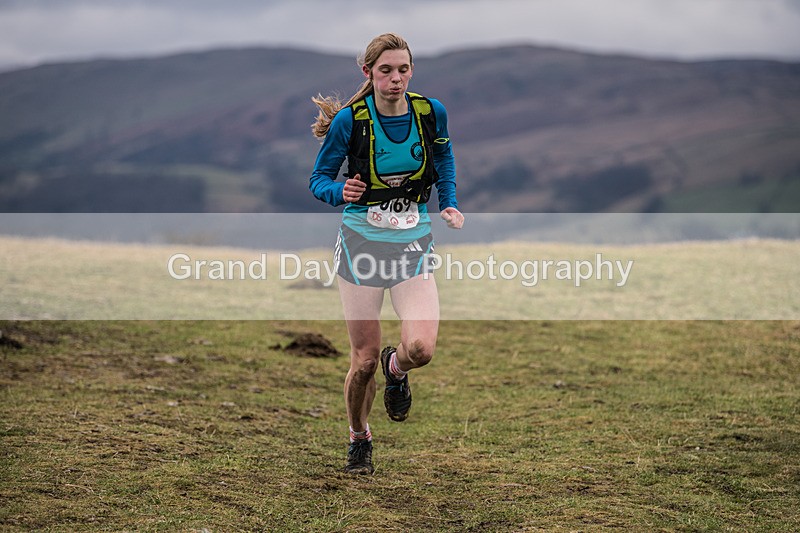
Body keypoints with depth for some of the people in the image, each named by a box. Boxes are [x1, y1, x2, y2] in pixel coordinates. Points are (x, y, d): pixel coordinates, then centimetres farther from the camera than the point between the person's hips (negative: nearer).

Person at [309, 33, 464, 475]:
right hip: (362, 239, -1)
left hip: (413, 242, 2)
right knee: (364, 359, 1)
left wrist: (449, 204, 6)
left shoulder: (431, 112, -4)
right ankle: (358, 440, 29)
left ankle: (395, 368, 22)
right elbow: (318, 179, -4)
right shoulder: (349, 119, -12)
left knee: (420, 348, -18)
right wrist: (340, 192, -26)